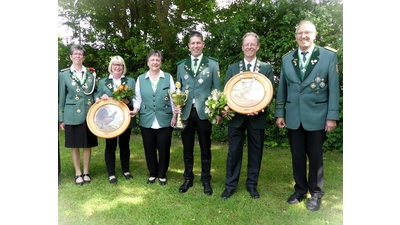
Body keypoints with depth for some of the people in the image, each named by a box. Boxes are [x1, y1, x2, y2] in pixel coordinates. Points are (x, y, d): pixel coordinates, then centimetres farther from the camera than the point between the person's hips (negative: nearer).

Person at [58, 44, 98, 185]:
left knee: (88, 145, 7)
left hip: (89, 114, 1)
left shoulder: (91, 74, 8)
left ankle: (86, 172, 21)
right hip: (72, 115, -1)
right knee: (74, 146, 6)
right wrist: (61, 118, 0)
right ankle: (78, 173, 19)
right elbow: (61, 98, 3)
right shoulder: (64, 74, 4)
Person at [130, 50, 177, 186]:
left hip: (165, 120, -1)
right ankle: (152, 173, 29)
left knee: (164, 148, 6)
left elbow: (173, 98, 3)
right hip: (146, 120, 2)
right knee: (149, 148, 9)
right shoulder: (141, 79, 6)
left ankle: (162, 174, 25)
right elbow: (138, 98, 8)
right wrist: (135, 109, -10)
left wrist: (174, 115, -2)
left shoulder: (168, 77, 2)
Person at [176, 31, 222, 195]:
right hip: (186, 112, 2)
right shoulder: (181, 65, 9)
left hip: (204, 112, -2)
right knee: (187, 148, 12)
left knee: (205, 148, 9)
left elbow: (217, 89, 1)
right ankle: (188, 179, 27)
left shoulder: (212, 64, 2)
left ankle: (206, 181, 23)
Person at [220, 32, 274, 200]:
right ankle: (230, 185, 20)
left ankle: (252, 184, 26)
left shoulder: (266, 68, 5)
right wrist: (226, 105, -16)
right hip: (236, 116, 0)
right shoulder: (232, 68, 8)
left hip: (257, 117, 0)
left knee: (255, 152, 9)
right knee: (234, 152, 6)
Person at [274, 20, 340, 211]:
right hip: (293, 117, 3)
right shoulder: (287, 59, 7)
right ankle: (300, 189, 30)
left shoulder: (329, 56, -2)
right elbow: (282, 88, 8)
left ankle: (315, 193, 26)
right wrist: (279, 113, 5)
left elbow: (334, 88, -4)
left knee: (315, 156, 9)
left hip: (317, 116, -3)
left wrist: (332, 116, -9)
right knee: (297, 156, 12)